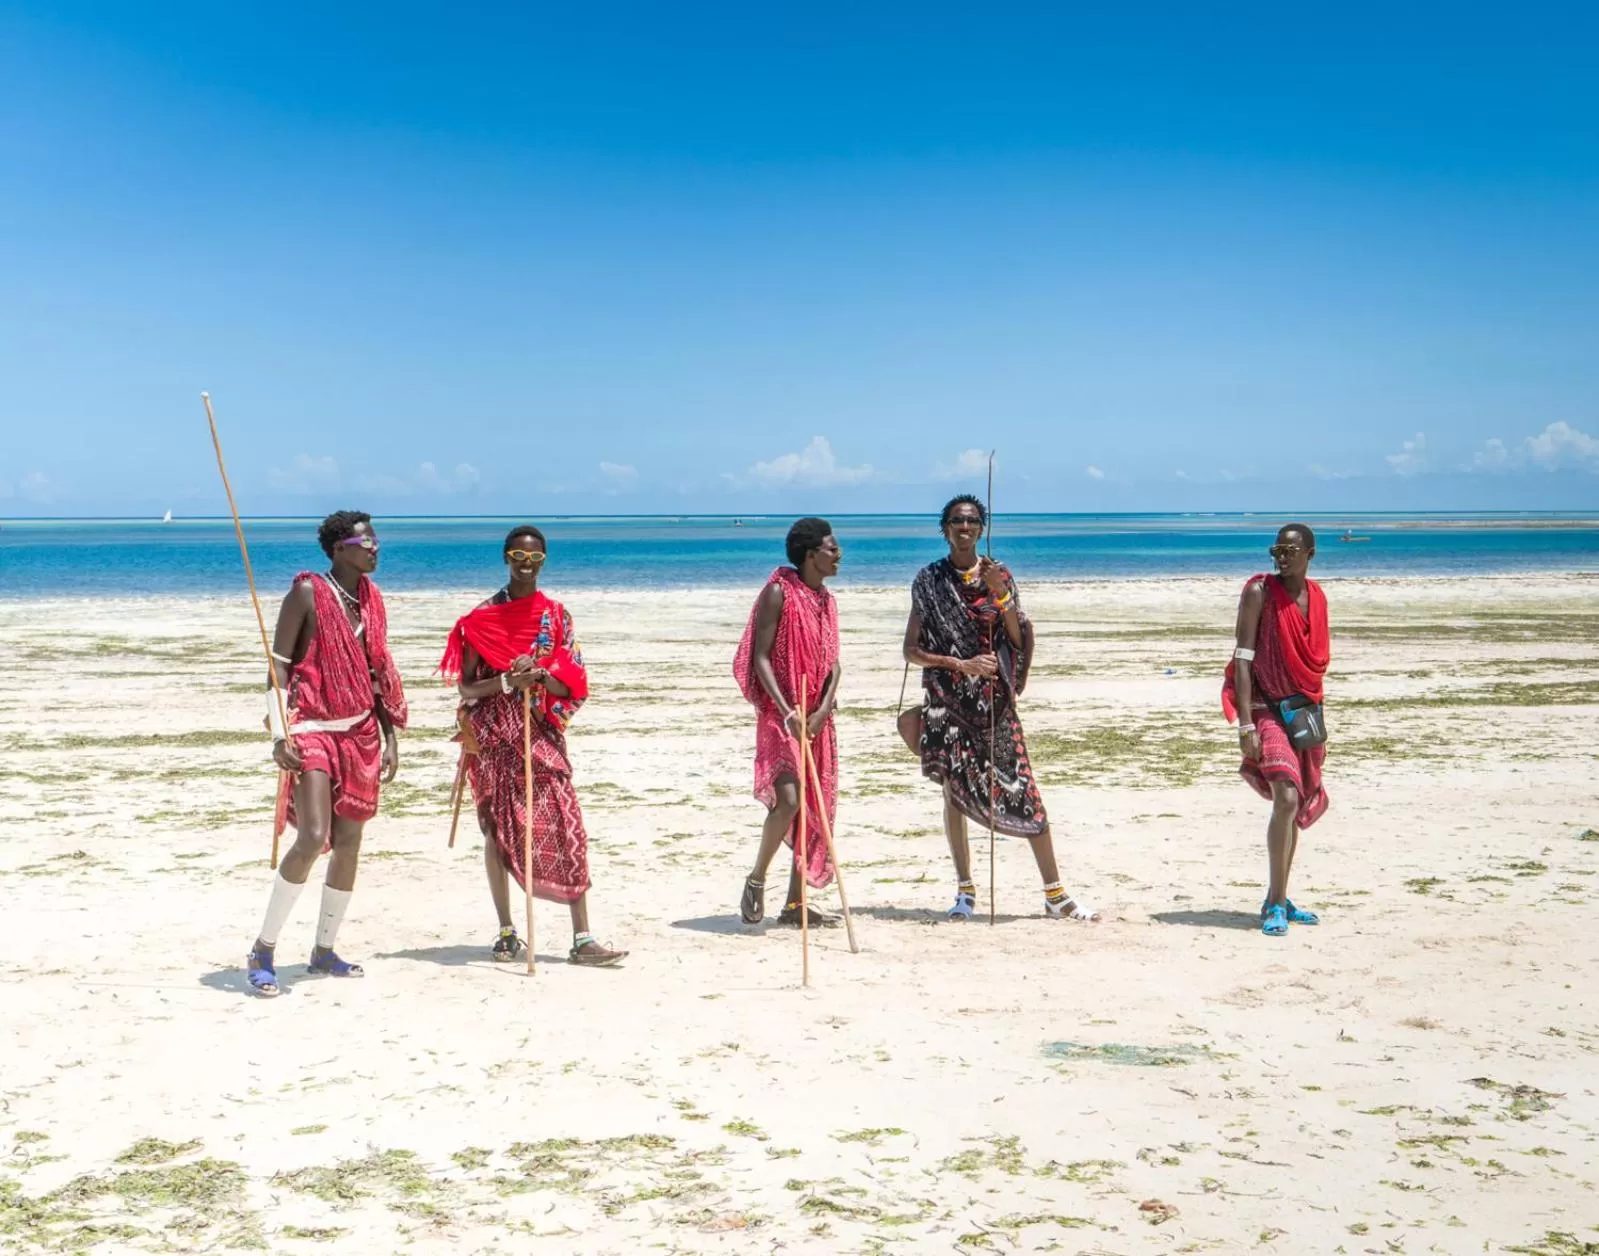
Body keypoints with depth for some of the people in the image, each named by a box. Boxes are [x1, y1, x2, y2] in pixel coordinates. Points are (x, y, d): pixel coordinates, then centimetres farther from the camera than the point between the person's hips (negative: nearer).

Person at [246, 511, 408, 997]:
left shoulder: (370, 599, 10)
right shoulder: (307, 593, -9)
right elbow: (278, 666, -11)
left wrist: (390, 737, 13)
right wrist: (279, 735, -20)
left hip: (360, 733, 7)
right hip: (313, 730, -7)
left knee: (349, 842, 7)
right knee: (313, 837, -18)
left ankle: (324, 950, 20)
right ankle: (262, 951, -6)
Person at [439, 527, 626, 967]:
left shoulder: (556, 615, 6)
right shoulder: (482, 617, 1)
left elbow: (571, 685, 3)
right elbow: (465, 688, -1)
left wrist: (539, 675, -17)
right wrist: (507, 682, -19)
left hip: (542, 735, 1)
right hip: (495, 736, -1)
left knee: (566, 829, -7)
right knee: (498, 829, 3)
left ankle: (582, 938, -6)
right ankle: (507, 933, 15)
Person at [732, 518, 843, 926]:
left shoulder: (826, 599, 12)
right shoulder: (778, 592, -9)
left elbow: (833, 661, 8)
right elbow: (760, 657, -13)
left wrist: (823, 709, -8)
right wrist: (786, 712, -22)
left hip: (818, 718, 8)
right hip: (780, 714, -8)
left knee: (816, 809, 6)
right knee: (788, 798, -22)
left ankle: (795, 904, 14)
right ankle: (756, 880, 1)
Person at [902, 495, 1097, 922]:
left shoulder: (999, 577, 6)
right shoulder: (929, 581, 2)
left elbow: (1020, 639, -1)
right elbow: (911, 650, -1)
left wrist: (999, 592, -12)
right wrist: (961, 664, -13)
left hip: (994, 700, 0)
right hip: (948, 702, 0)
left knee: (1022, 788, -3)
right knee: (954, 790, 2)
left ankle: (1054, 893, 2)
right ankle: (965, 890, 14)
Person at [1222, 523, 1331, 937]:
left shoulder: (1317, 596, 10)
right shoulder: (1260, 592, -9)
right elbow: (1243, 660, -14)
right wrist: (1245, 724, -20)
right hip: (1267, 709, -7)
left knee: (1297, 806, 10)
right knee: (1286, 798, -20)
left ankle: (1278, 900, 20)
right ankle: (1275, 903, -14)